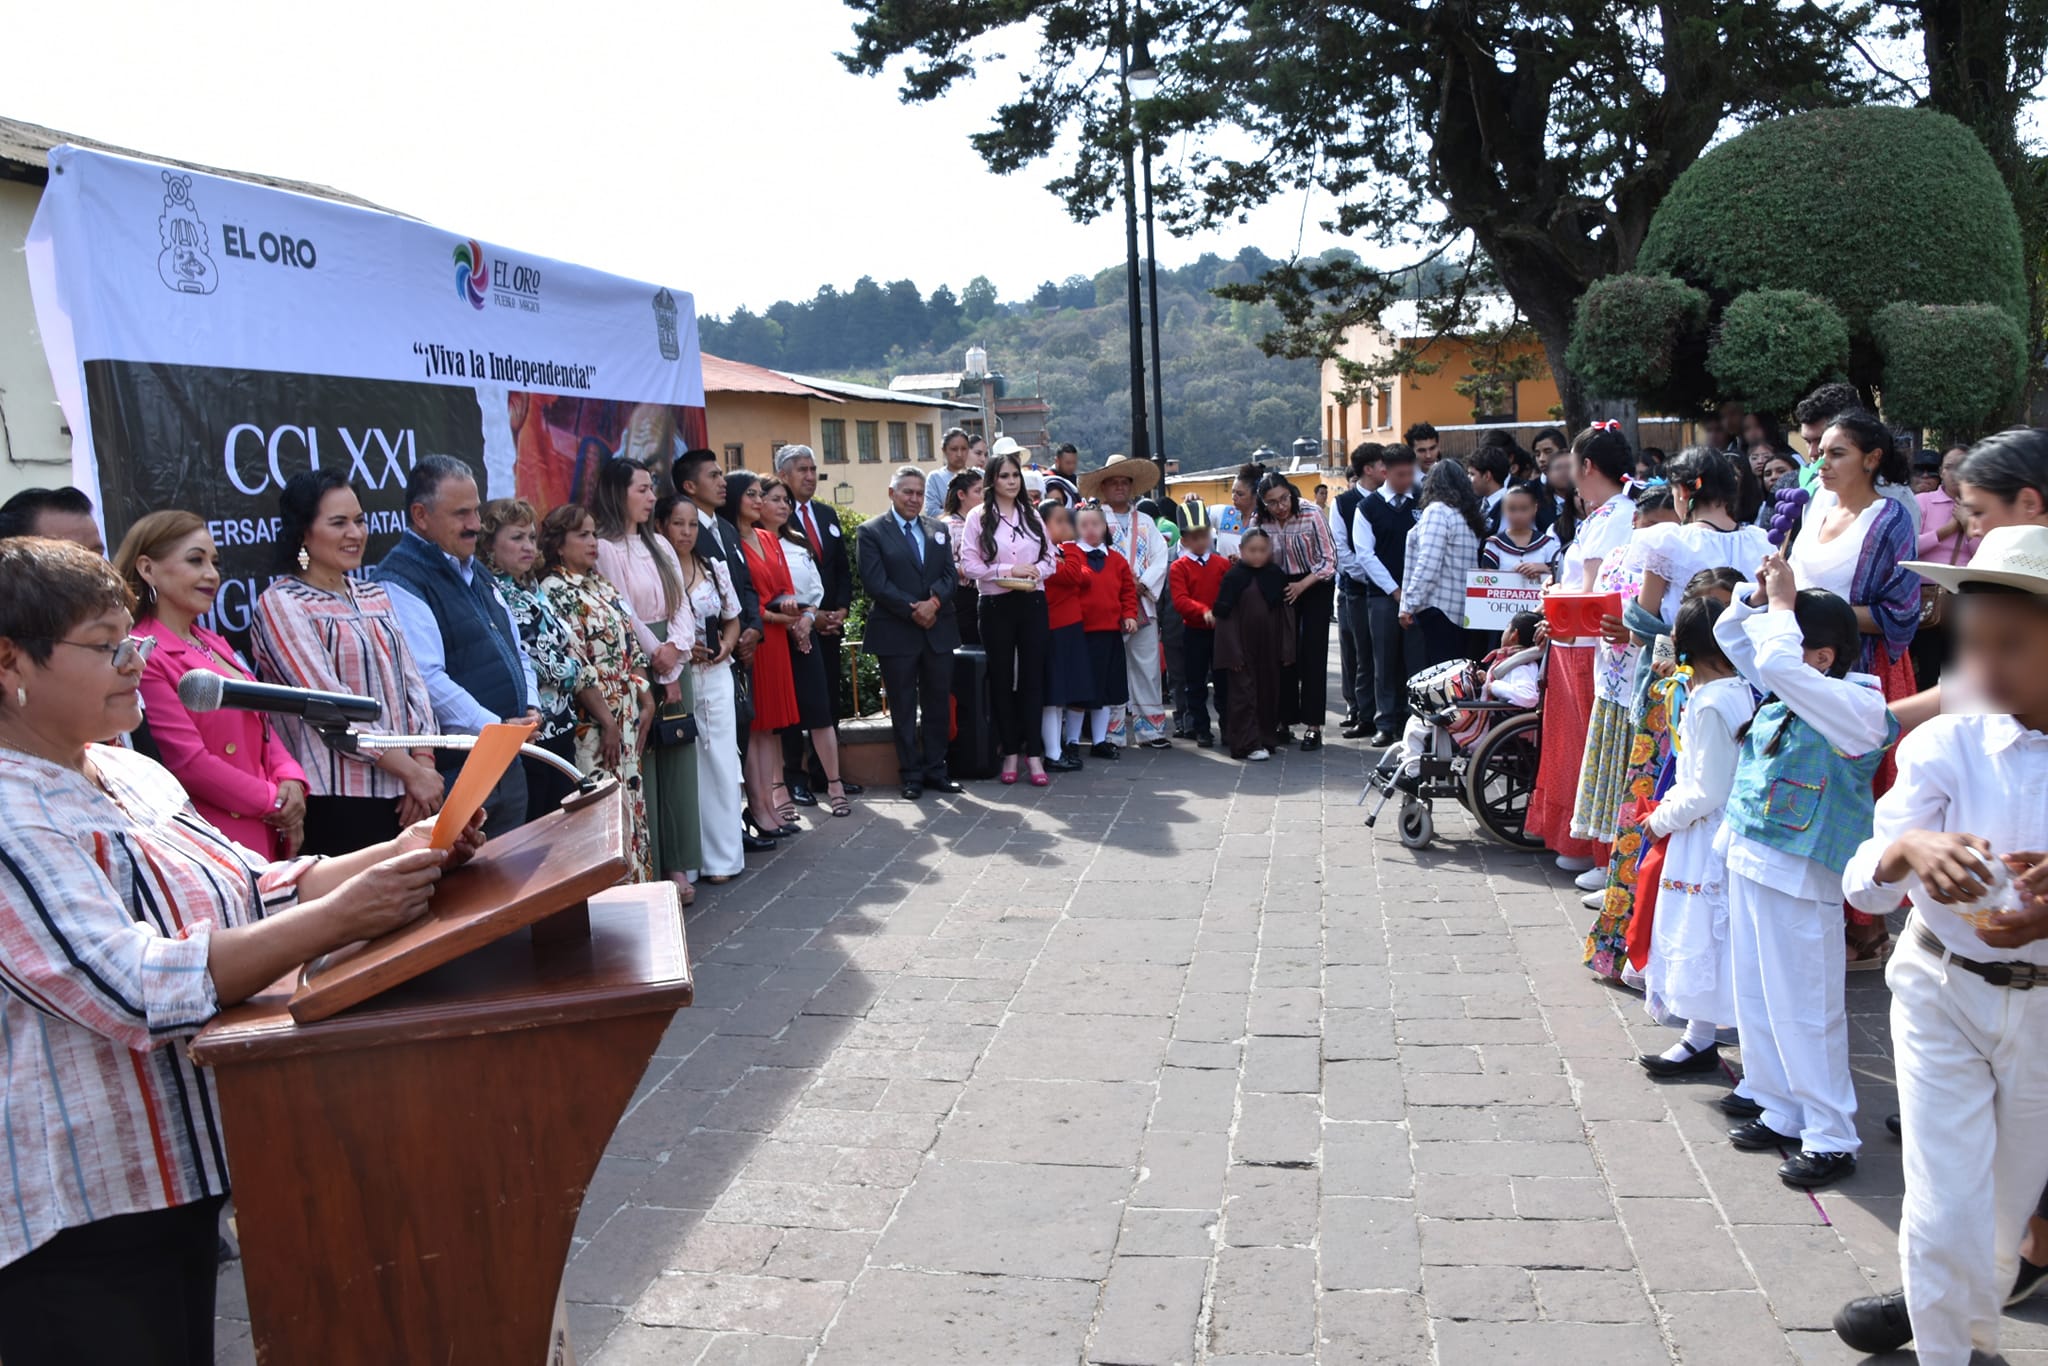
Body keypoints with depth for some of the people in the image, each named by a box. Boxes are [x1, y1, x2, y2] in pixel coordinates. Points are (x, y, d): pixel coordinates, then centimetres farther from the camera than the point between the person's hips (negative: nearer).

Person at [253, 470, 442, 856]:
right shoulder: (281, 603, -4)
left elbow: (412, 683, 9)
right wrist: (411, 771, -14)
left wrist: (423, 762, -6)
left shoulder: (375, 595, 16)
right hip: (336, 799, -6)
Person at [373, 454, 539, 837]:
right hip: (453, 772, -9)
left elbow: (516, 650, 22)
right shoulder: (400, 582, -13)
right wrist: (496, 728, -20)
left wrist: (529, 708, 5)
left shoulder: (475, 573, 16)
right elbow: (428, 680, -22)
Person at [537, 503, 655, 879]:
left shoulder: (601, 584, 14)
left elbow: (630, 646, 15)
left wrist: (646, 701, 6)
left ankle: (636, 881, 19)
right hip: (594, 718, -8)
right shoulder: (554, 591, -9)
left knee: (632, 797, 11)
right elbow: (574, 665, -15)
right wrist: (607, 721, -17)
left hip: (627, 714, 8)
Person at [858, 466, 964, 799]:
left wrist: (934, 601, -13)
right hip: (896, 632, -4)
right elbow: (876, 582, -10)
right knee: (903, 708, 4)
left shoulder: (938, 530, 14)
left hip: (938, 630, 4)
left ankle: (935, 769, 18)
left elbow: (949, 575, 6)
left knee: (938, 704, 9)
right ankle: (912, 774, 11)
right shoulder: (871, 531, -1)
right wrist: (912, 609, -16)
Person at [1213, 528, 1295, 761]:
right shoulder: (1234, 577, -7)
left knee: (1270, 692, 10)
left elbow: (1286, 614, 7)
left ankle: (1267, 738, 22)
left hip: (1270, 649, 4)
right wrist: (1232, 652, -13)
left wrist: (1287, 648, 3)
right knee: (1244, 694, -3)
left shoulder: (1277, 576, 4)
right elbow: (1224, 616, -8)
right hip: (1244, 648, -4)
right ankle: (1248, 744, -1)